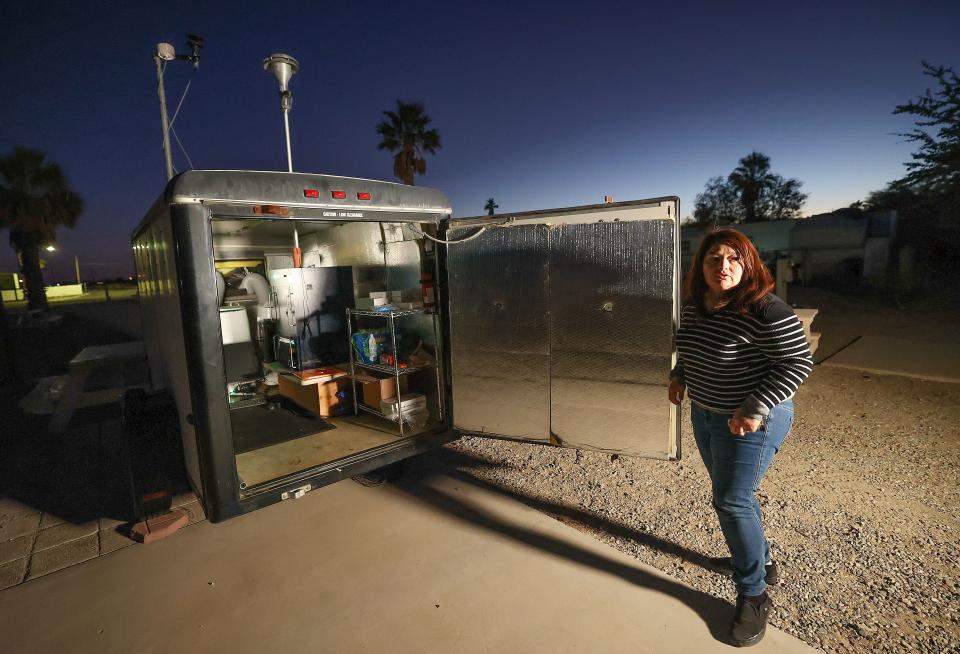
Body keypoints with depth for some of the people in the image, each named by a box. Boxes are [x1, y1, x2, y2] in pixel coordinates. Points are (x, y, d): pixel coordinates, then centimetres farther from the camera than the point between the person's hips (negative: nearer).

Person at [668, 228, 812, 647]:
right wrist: (679, 375, 3)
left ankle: (754, 596, 19)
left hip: (750, 421, -7)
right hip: (704, 415, 8)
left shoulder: (765, 310, -23)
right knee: (730, 493, 20)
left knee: (732, 501, -2)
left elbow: (798, 363, -21)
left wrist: (755, 409, -24)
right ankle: (759, 559, 44)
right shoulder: (693, 306, -1)